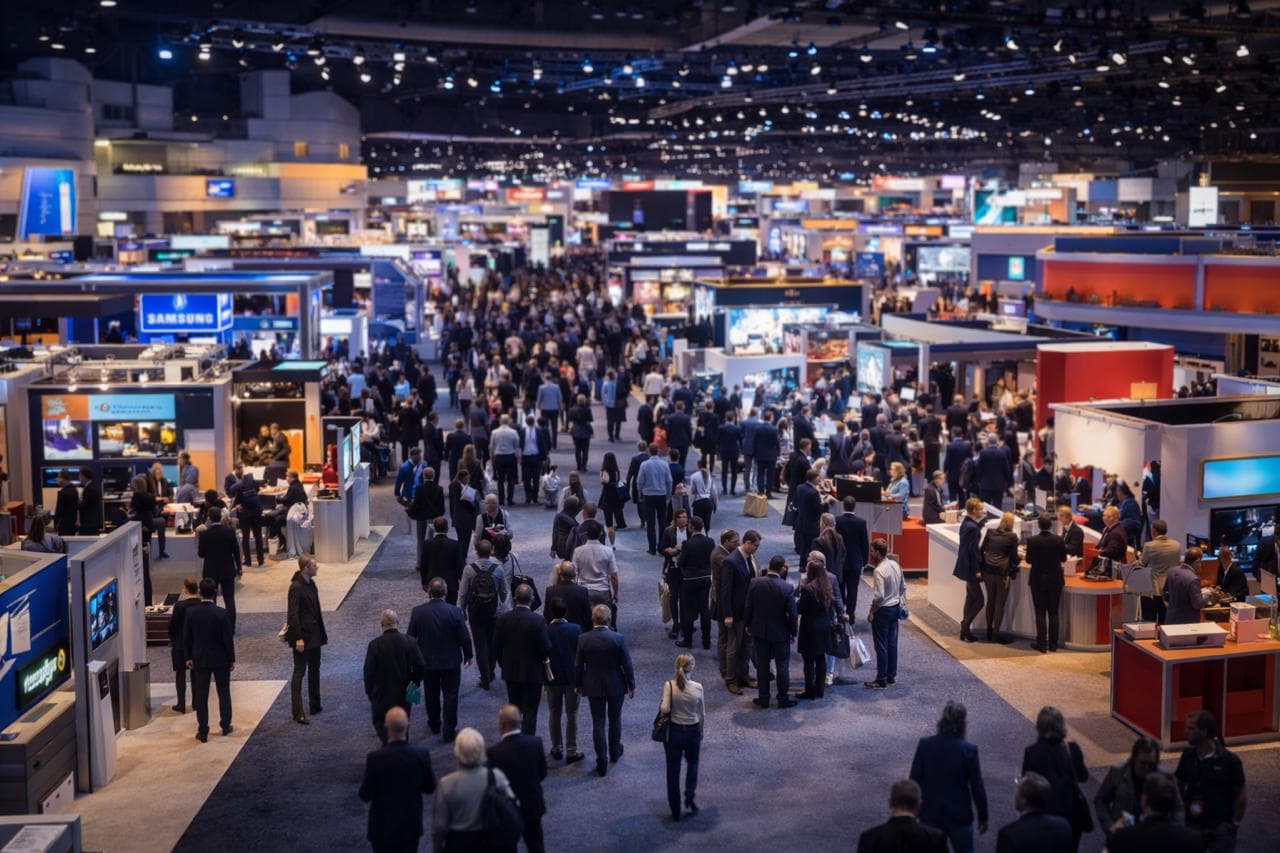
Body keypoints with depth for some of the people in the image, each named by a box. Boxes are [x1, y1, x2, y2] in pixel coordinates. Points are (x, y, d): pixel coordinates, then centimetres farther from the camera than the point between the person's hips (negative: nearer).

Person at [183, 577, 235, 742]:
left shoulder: (191, 613, -9)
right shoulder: (221, 613, -17)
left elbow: (186, 638, -1)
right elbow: (228, 639, -13)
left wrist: (188, 657, 13)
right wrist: (232, 659, -1)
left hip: (200, 660, 2)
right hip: (221, 659, -2)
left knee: (201, 696, 8)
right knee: (224, 693, 15)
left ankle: (203, 732, 10)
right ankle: (225, 726, 26)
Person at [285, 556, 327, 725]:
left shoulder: (311, 583, 7)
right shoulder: (296, 587, -19)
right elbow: (293, 614, -21)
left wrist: (321, 632, 16)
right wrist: (298, 638, -22)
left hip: (315, 634, 9)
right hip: (303, 636, -9)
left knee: (314, 670, 17)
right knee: (299, 672, -3)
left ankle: (315, 705, 28)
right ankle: (298, 713, 1)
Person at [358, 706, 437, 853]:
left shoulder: (375, 758, -23)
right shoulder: (421, 755, -16)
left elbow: (365, 795, -13)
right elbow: (430, 788, -2)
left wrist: (364, 779, 5)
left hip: (383, 827, -2)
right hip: (411, 825, 2)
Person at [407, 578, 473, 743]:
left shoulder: (418, 612, -13)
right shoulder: (454, 612, -18)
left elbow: (410, 637, -4)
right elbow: (464, 638, -12)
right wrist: (468, 655, 6)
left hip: (427, 662, 2)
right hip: (451, 661, -2)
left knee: (431, 695, 20)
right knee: (450, 695, 10)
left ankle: (434, 725, 35)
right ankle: (449, 730, 12)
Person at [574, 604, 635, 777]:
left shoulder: (583, 639, -13)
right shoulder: (618, 638, -17)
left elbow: (578, 665, -4)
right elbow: (626, 665, -10)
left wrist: (579, 685, 11)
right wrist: (631, 685, 3)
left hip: (593, 687, 0)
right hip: (615, 686, 0)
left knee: (598, 723, 7)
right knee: (615, 720, 20)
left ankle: (602, 762, 7)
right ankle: (614, 752, 38)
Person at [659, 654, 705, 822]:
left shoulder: (669, 686, -14)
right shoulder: (697, 688, -9)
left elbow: (665, 709, -23)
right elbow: (702, 715, -1)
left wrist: (660, 704, 0)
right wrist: (700, 735, 13)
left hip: (674, 731, -1)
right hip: (693, 731, 1)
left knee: (673, 770, 13)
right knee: (692, 763, 27)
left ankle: (675, 811, 19)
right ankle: (689, 798, 10)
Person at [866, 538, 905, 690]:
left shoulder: (880, 570, -22)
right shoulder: (895, 565, 3)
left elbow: (879, 596, -25)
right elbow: (903, 587, 12)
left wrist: (871, 611, -13)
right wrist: (902, 603, 20)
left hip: (883, 611, -8)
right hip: (895, 608, 8)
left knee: (881, 646, 0)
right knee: (892, 643, 17)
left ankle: (881, 680, 5)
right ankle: (892, 675, 26)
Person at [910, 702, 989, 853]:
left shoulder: (925, 744, -11)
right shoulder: (968, 750, -15)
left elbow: (914, 780, -7)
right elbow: (977, 787, -10)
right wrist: (983, 816, 3)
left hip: (930, 814, 1)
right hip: (959, 815, -1)